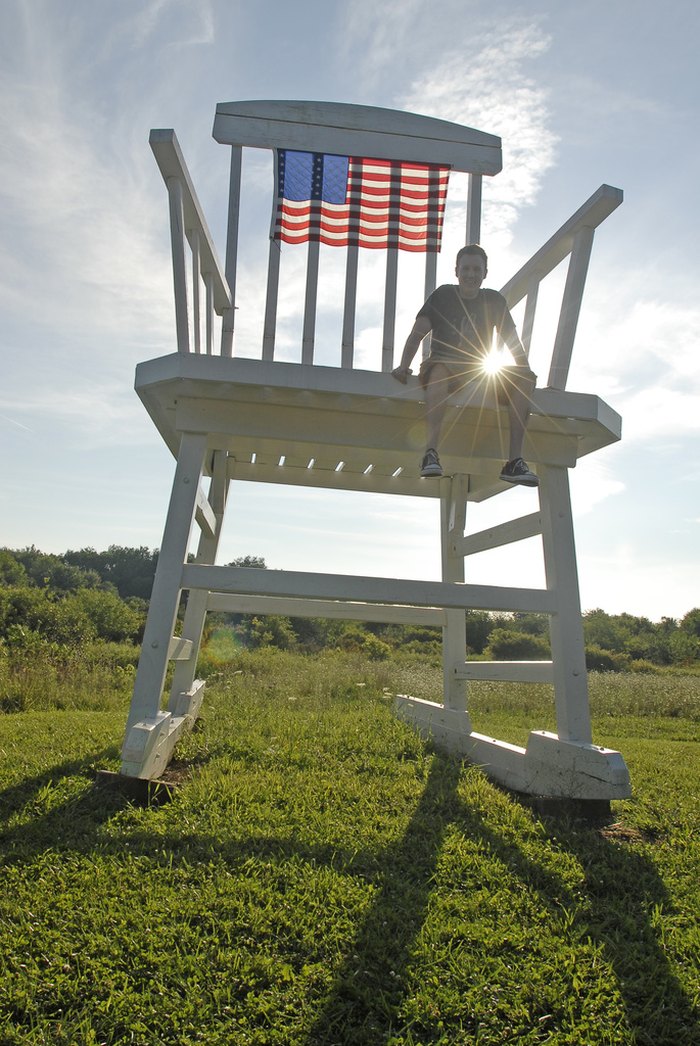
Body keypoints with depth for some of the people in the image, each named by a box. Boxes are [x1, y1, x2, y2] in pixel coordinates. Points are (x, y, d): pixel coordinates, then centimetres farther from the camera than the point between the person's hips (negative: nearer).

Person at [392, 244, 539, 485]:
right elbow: (418, 333, -4)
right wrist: (404, 366, -21)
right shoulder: (443, 295, 7)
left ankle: (514, 461, -30)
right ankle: (431, 454, -50)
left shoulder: (494, 300, 15)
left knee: (524, 379, -22)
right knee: (439, 370, -39)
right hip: (445, 365, -3)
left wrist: (526, 373, -5)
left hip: (480, 372, 4)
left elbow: (513, 342, 11)